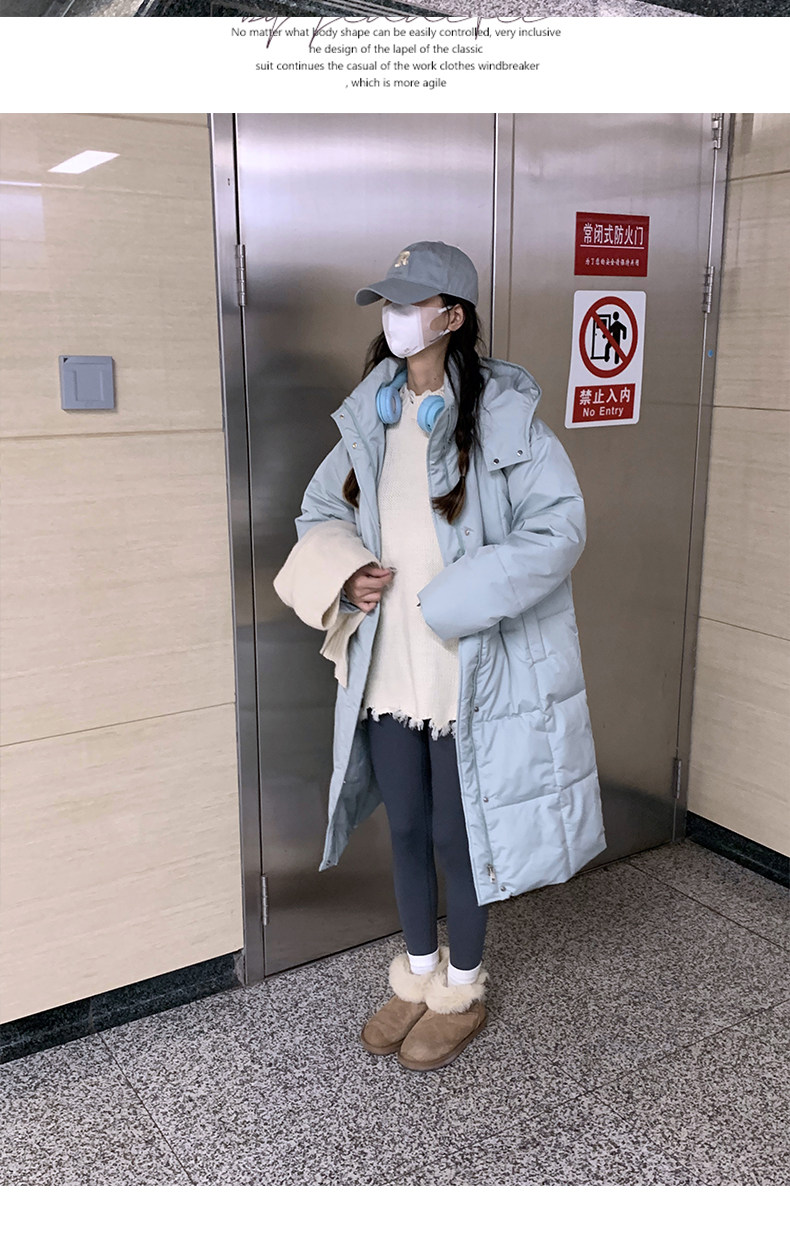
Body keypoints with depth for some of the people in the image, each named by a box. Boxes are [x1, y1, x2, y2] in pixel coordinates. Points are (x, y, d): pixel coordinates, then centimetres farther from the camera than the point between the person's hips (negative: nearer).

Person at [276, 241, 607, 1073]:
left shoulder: (503, 414, -11)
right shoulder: (371, 416, 6)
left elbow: (558, 526, -16)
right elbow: (320, 512, 15)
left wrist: (455, 599, -22)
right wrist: (346, 572, -6)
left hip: (470, 674, -5)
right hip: (388, 671, 5)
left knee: (459, 835, 10)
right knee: (405, 829, 18)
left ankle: (462, 991, 34)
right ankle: (417, 973, 40)